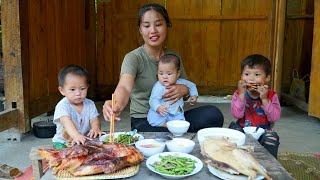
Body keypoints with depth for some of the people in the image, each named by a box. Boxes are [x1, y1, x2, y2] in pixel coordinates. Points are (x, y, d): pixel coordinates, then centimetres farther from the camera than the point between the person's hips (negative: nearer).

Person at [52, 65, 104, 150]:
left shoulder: (89, 104, 1)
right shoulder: (62, 106, -16)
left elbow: (94, 120, -7)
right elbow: (67, 122, -32)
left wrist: (95, 128, -33)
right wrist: (76, 135, -50)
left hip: (84, 139, 3)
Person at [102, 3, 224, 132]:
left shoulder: (174, 57, 6)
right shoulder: (133, 58, -11)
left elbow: (188, 89, 13)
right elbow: (125, 87, -30)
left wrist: (183, 89, -13)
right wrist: (118, 105, -55)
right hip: (144, 121, -5)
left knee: (214, 114, -20)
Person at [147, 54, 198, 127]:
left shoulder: (181, 82, 3)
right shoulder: (158, 87, -13)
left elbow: (191, 85, 23)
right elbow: (153, 100, -21)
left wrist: (194, 95, 8)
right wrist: (158, 108, -41)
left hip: (176, 114, 3)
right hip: (162, 113, -3)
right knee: (152, 115, -34)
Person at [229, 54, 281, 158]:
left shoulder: (271, 95, -4)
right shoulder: (239, 94, -4)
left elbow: (275, 118, -16)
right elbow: (237, 115, -19)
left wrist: (264, 99, -25)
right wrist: (242, 94, -26)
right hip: (243, 131, 1)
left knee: (272, 137, -30)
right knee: (234, 129, -29)